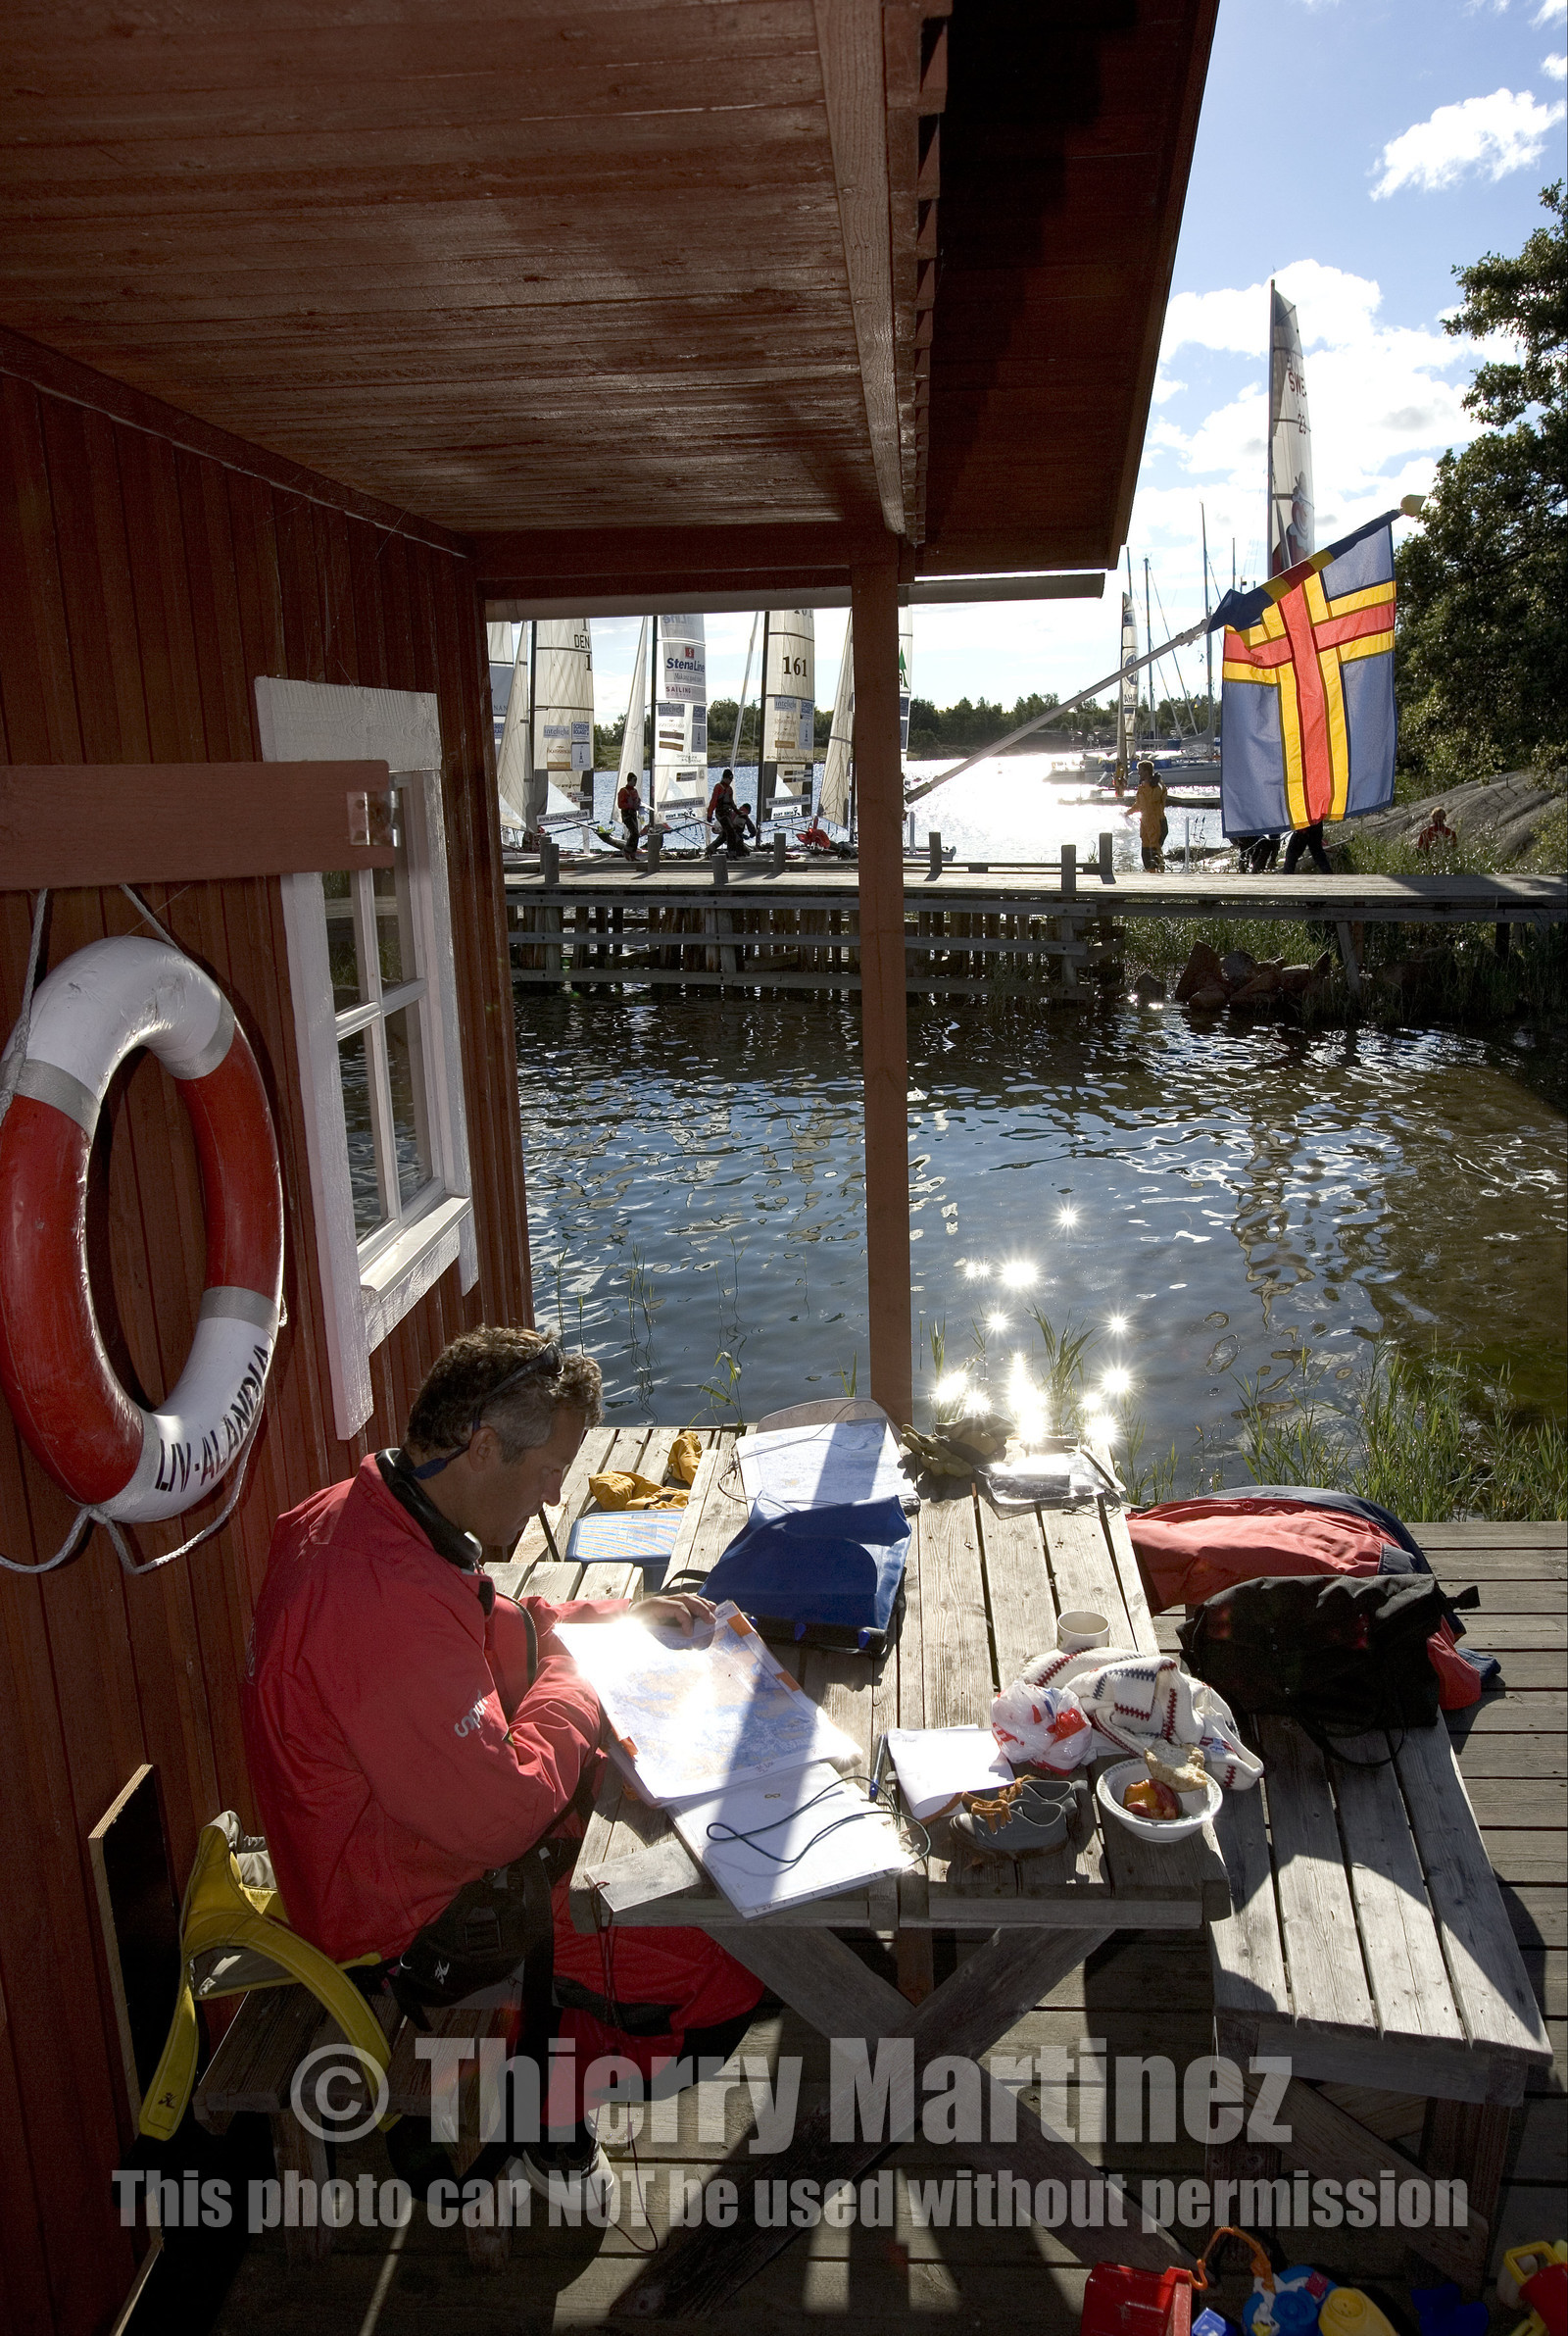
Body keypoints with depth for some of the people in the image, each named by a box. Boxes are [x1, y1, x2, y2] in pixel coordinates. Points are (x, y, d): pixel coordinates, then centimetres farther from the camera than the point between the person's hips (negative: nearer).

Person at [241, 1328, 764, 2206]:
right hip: (415, 1922, -10)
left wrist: (621, 1616, 4)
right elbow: (501, 1814, -31)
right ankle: (542, 2129, 17)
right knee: (729, 1962, -7)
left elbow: (493, 1626, 14)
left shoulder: (353, 1515, -3)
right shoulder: (387, 1602, -35)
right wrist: (573, 1683, -15)